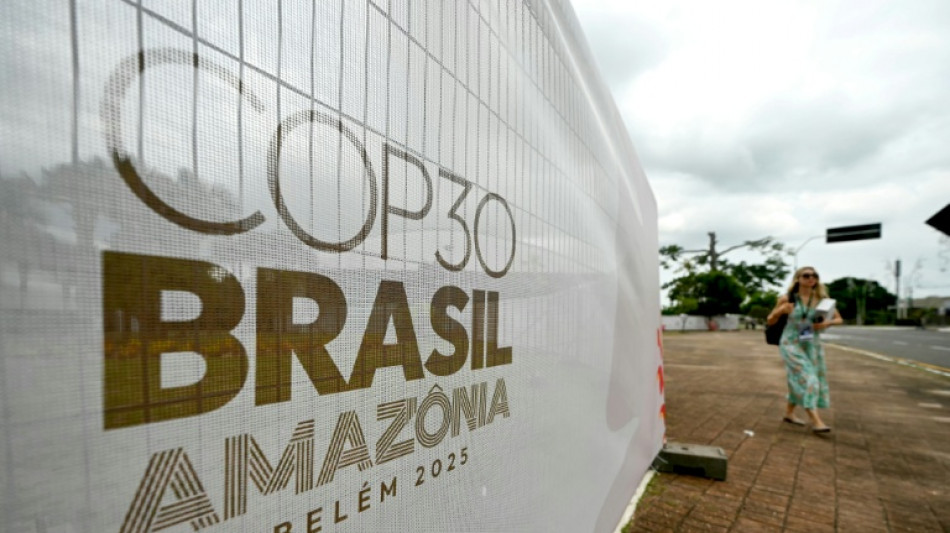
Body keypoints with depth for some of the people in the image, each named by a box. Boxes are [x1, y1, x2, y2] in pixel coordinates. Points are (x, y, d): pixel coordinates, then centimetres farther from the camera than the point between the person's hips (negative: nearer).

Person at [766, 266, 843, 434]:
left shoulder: (822, 299, 0)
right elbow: (770, 321, 1)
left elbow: (839, 319, 8)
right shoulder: (786, 299, -7)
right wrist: (780, 311, -19)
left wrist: (827, 323, -13)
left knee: (798, 381, 12)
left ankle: (789, 413, 30)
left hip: (813, 345, 4)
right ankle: (815, 421, -11)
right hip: (791, 344, -4)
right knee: (806, 378, -13)